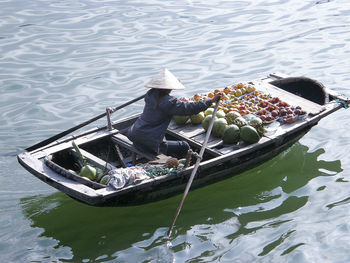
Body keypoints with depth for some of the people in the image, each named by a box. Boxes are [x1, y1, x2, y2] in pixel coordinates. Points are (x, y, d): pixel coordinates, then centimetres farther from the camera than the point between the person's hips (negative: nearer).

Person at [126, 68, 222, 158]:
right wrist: (211, 100, -12)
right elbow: (190, 108, -19)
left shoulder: (150, 94, 2)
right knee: (184, 147, 2)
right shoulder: (169, 102, -19)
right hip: (150, 143, -8)